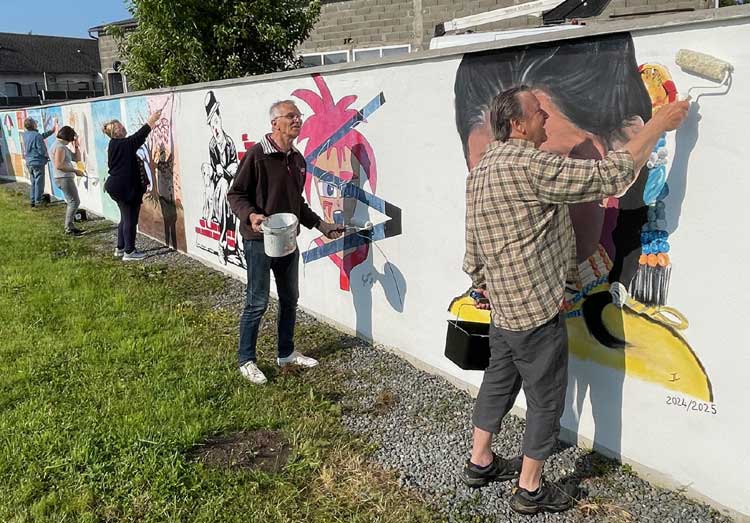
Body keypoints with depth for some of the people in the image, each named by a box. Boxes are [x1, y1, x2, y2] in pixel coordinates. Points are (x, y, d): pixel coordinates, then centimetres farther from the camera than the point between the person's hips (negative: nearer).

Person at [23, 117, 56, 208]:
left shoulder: (25, 135, 6)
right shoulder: (37, 135, -19)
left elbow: (42, 136, 13)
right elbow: (41, 150, -19)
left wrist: (52, 130, 18)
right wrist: (47, 155, 2)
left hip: (29, 162, 8)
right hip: (38, 162, -8)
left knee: (33, 182, 17)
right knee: (39, 182, 1)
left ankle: (33, 200, 21)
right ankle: (38, 201, 5)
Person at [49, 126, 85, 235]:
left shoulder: (63, 146, 17)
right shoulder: (59, 147, -14)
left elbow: (77, 158, 18)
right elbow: (58, 165, -23)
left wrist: (76, 145, 8)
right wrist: (75, 170, -20)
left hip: (66, 178, 11)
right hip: (64, 178, -11)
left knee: (72, 202, 15)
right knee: (74, 201, -10)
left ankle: (69, 226, 19)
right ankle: (69, 228, -8)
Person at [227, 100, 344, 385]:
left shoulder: (298, 160, 8)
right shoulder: (257, 155, -13)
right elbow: (235, 194, -9)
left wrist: (320, 225, 13)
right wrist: (250, 215, -27)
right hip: (259, 240, -7)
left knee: (289, 299, 15)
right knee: (257, 303, 1)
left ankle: (286, 353, 32)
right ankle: (246, 360, 18)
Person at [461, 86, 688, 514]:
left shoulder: (483, 167, 8)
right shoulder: (529, 166, -22)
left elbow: (473, 240, 14)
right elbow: (609, 176, -23)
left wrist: (482, 282, 25)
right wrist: (658, 125, -13)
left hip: (503, 305, 9)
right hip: (536, 309, -9)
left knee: (499, 381, 21)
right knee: (546, 399, 7)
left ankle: (480, 462, 36)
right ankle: (530, 490, 22)